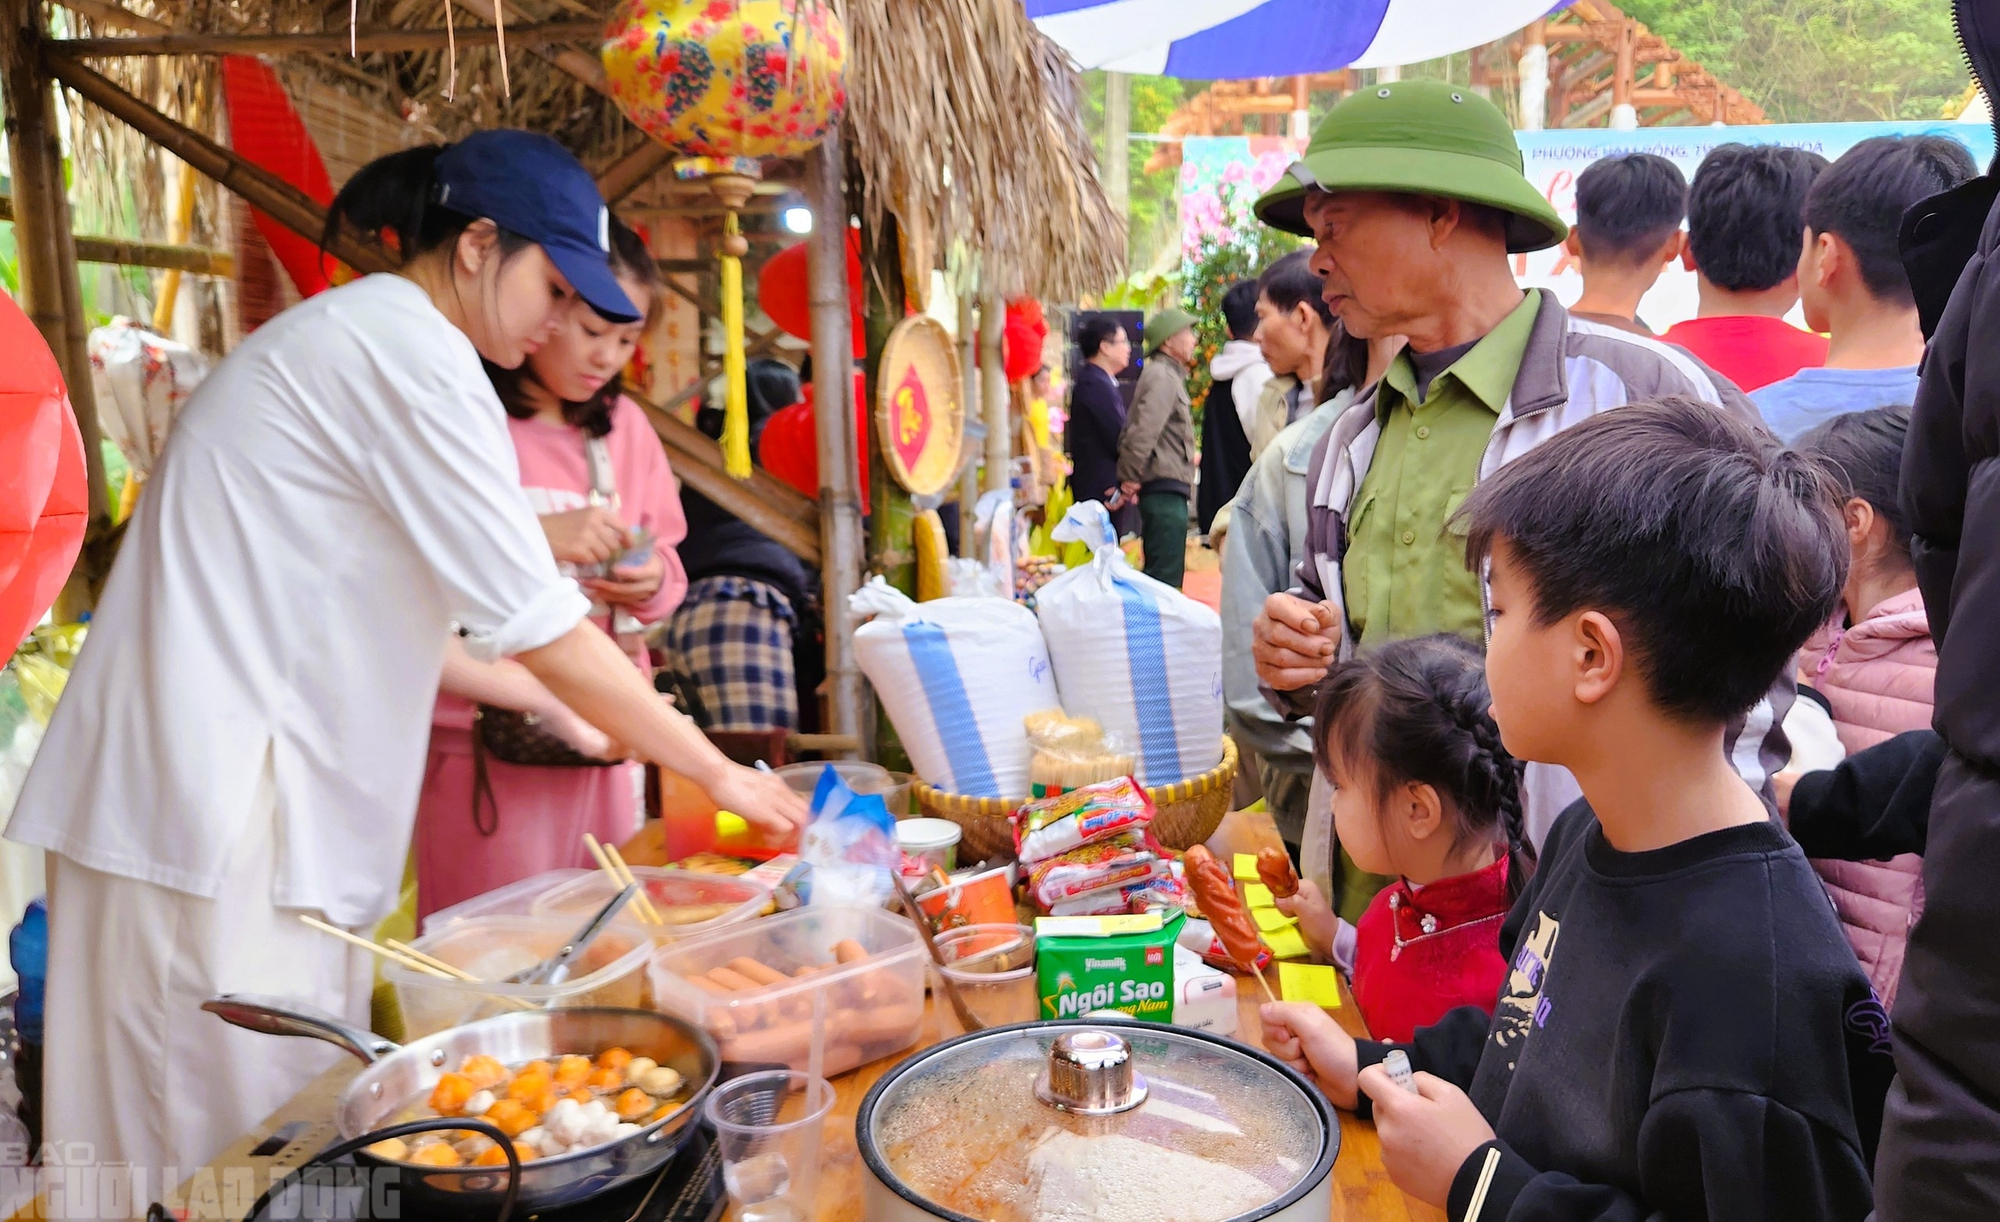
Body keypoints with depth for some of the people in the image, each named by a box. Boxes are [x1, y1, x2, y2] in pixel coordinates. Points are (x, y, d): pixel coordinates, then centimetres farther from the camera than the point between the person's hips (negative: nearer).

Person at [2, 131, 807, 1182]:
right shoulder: (409, 351, -14)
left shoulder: (341, 336, 17)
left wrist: (560, 712, 19)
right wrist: (720, 774, -7)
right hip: (217, 818, -10)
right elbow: (538, 627, -16)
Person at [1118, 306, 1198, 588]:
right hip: (1166, 490, -10)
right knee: (1166, 579, -11)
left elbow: (1132, 431, 21)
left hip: (1164, 491, 10)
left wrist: (1129, 476, 17)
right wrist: (1130, 478, -16)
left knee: (1158, 576, 15)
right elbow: (1143, 431, -22)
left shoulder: (1168, 374, 20)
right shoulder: (1163, 377, -11)